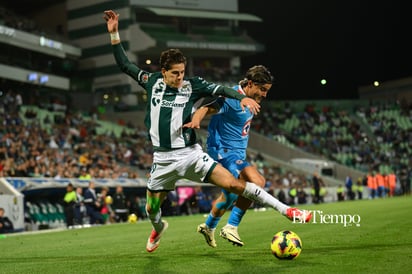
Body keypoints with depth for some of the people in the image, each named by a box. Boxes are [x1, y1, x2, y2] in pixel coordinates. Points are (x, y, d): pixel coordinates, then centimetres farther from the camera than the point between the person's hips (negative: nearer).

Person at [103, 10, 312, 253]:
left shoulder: (192, 85, -4)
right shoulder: (153, 82, 1)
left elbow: (221, 89, -12)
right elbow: (125, 64, 7)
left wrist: (243, 97, -32)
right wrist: (114, 33, 0)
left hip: (191, 154, -2)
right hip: (163, 159, 2)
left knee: (233, 183, -15)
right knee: (151, 208, 12)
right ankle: (158, 228, 50)